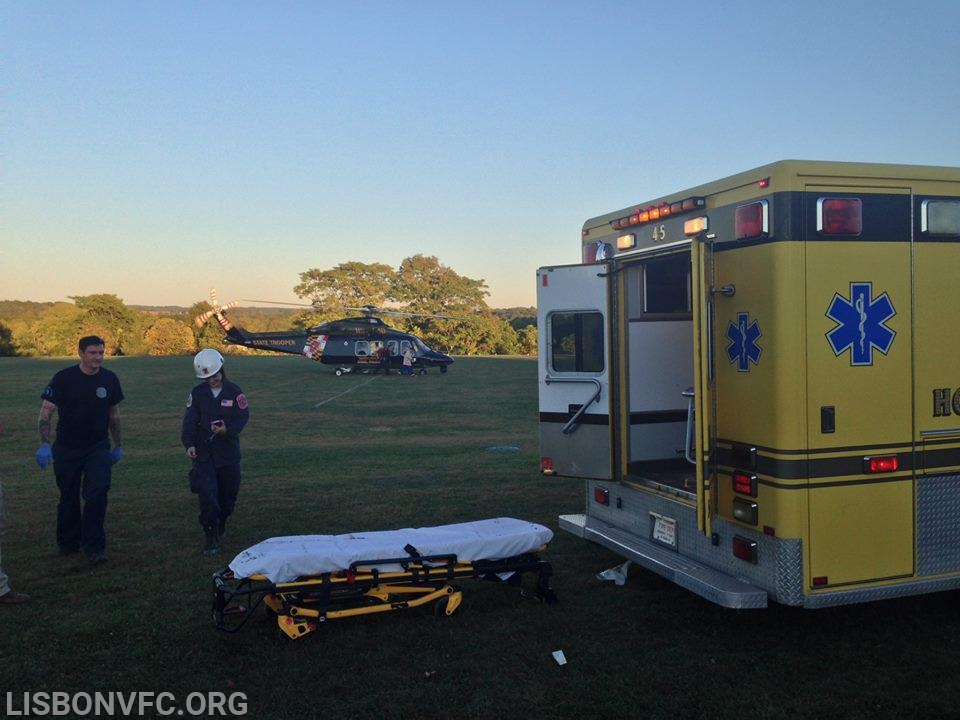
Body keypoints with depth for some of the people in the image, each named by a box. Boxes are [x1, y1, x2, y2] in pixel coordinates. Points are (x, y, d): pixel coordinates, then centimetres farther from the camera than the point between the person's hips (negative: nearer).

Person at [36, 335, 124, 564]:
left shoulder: (109, 380, 0)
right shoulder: (64, 378, -10)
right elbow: (46, 412, -10)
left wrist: (118, 446, 16)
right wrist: (44, 444, -21)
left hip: (98, 448, 1)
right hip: (67, 449, -1)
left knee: (97, 494, -13)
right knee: (69, 498, 10)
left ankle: (94, 546, -6)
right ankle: (68, 544, 28)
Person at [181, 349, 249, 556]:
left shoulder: (234, 392, -2)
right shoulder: (197, 393, 1)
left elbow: (243, 417, -5)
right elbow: (190, 421, -3)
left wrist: (227, 429, -23)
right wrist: (189, 444, -17)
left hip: (229, 451, 1)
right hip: (204, 452, -1)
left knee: (228, 493, 12)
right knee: (207, 494, -13)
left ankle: (220, 524, 39)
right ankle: (212, 538, -5)